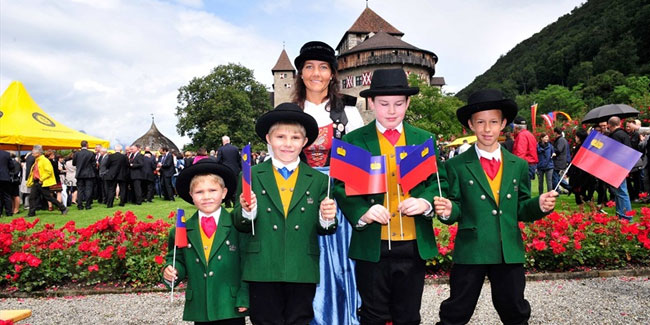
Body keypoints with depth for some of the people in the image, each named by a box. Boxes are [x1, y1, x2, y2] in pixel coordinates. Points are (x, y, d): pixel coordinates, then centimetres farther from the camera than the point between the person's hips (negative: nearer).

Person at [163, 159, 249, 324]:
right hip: (199, 309, 3)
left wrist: (244, 298, -7)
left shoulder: (237, 226, -6)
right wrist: (171, 270, -8)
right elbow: (178, 260, 14)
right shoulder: (182, 230, 4)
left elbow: (246, 264, -5)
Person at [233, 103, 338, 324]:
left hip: (303, 272, 1)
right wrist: (247, 211, -17)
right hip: (262, 271, 0)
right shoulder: (252, 176, 1)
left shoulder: (318, 180, 3)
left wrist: (327, 219, -17)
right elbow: (241, 226, 3)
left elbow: (323, 230, 4)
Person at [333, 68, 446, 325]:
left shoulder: (425, 139, 9)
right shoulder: (353, 141, 0)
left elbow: (439, 181, 7)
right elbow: (341, 187, -3)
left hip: (414, 245, 2)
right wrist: (362, 211, -21)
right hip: (371, 246, -2)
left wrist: (425, 201, -15)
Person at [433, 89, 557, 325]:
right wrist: (448, 211, -25)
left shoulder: (519, 166, 6)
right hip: (470, 253, -3)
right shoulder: (456, 166, -4)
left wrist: (540, 205, -11)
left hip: (510, 253, 3)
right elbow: (456, 208, -3)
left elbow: (521, 209, 8)